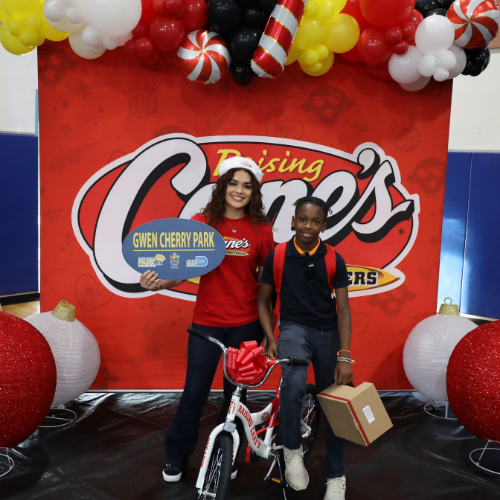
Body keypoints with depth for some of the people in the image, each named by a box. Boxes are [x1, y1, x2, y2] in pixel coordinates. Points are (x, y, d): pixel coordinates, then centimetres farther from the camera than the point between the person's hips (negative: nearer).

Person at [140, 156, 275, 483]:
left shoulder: (261, 229, -2)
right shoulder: (201, 223, -3)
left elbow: (266, 279, 2)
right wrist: (160, 283, -22)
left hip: (246, 323, 1)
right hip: (207, 321, -1)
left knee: (236, 392, 14)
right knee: (195, 392, 8)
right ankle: (176, 456, 31)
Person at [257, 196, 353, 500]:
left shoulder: (333, 260, -6)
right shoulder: (277, 256, -6)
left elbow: (343, 308, -6)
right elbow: (263, 300, 3)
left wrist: (344, 356, -14)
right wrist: (271, 339, -8)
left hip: (327, 332, 2)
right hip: (294, 328, -1)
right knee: (293, 383, -30)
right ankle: (292, 450, -3)